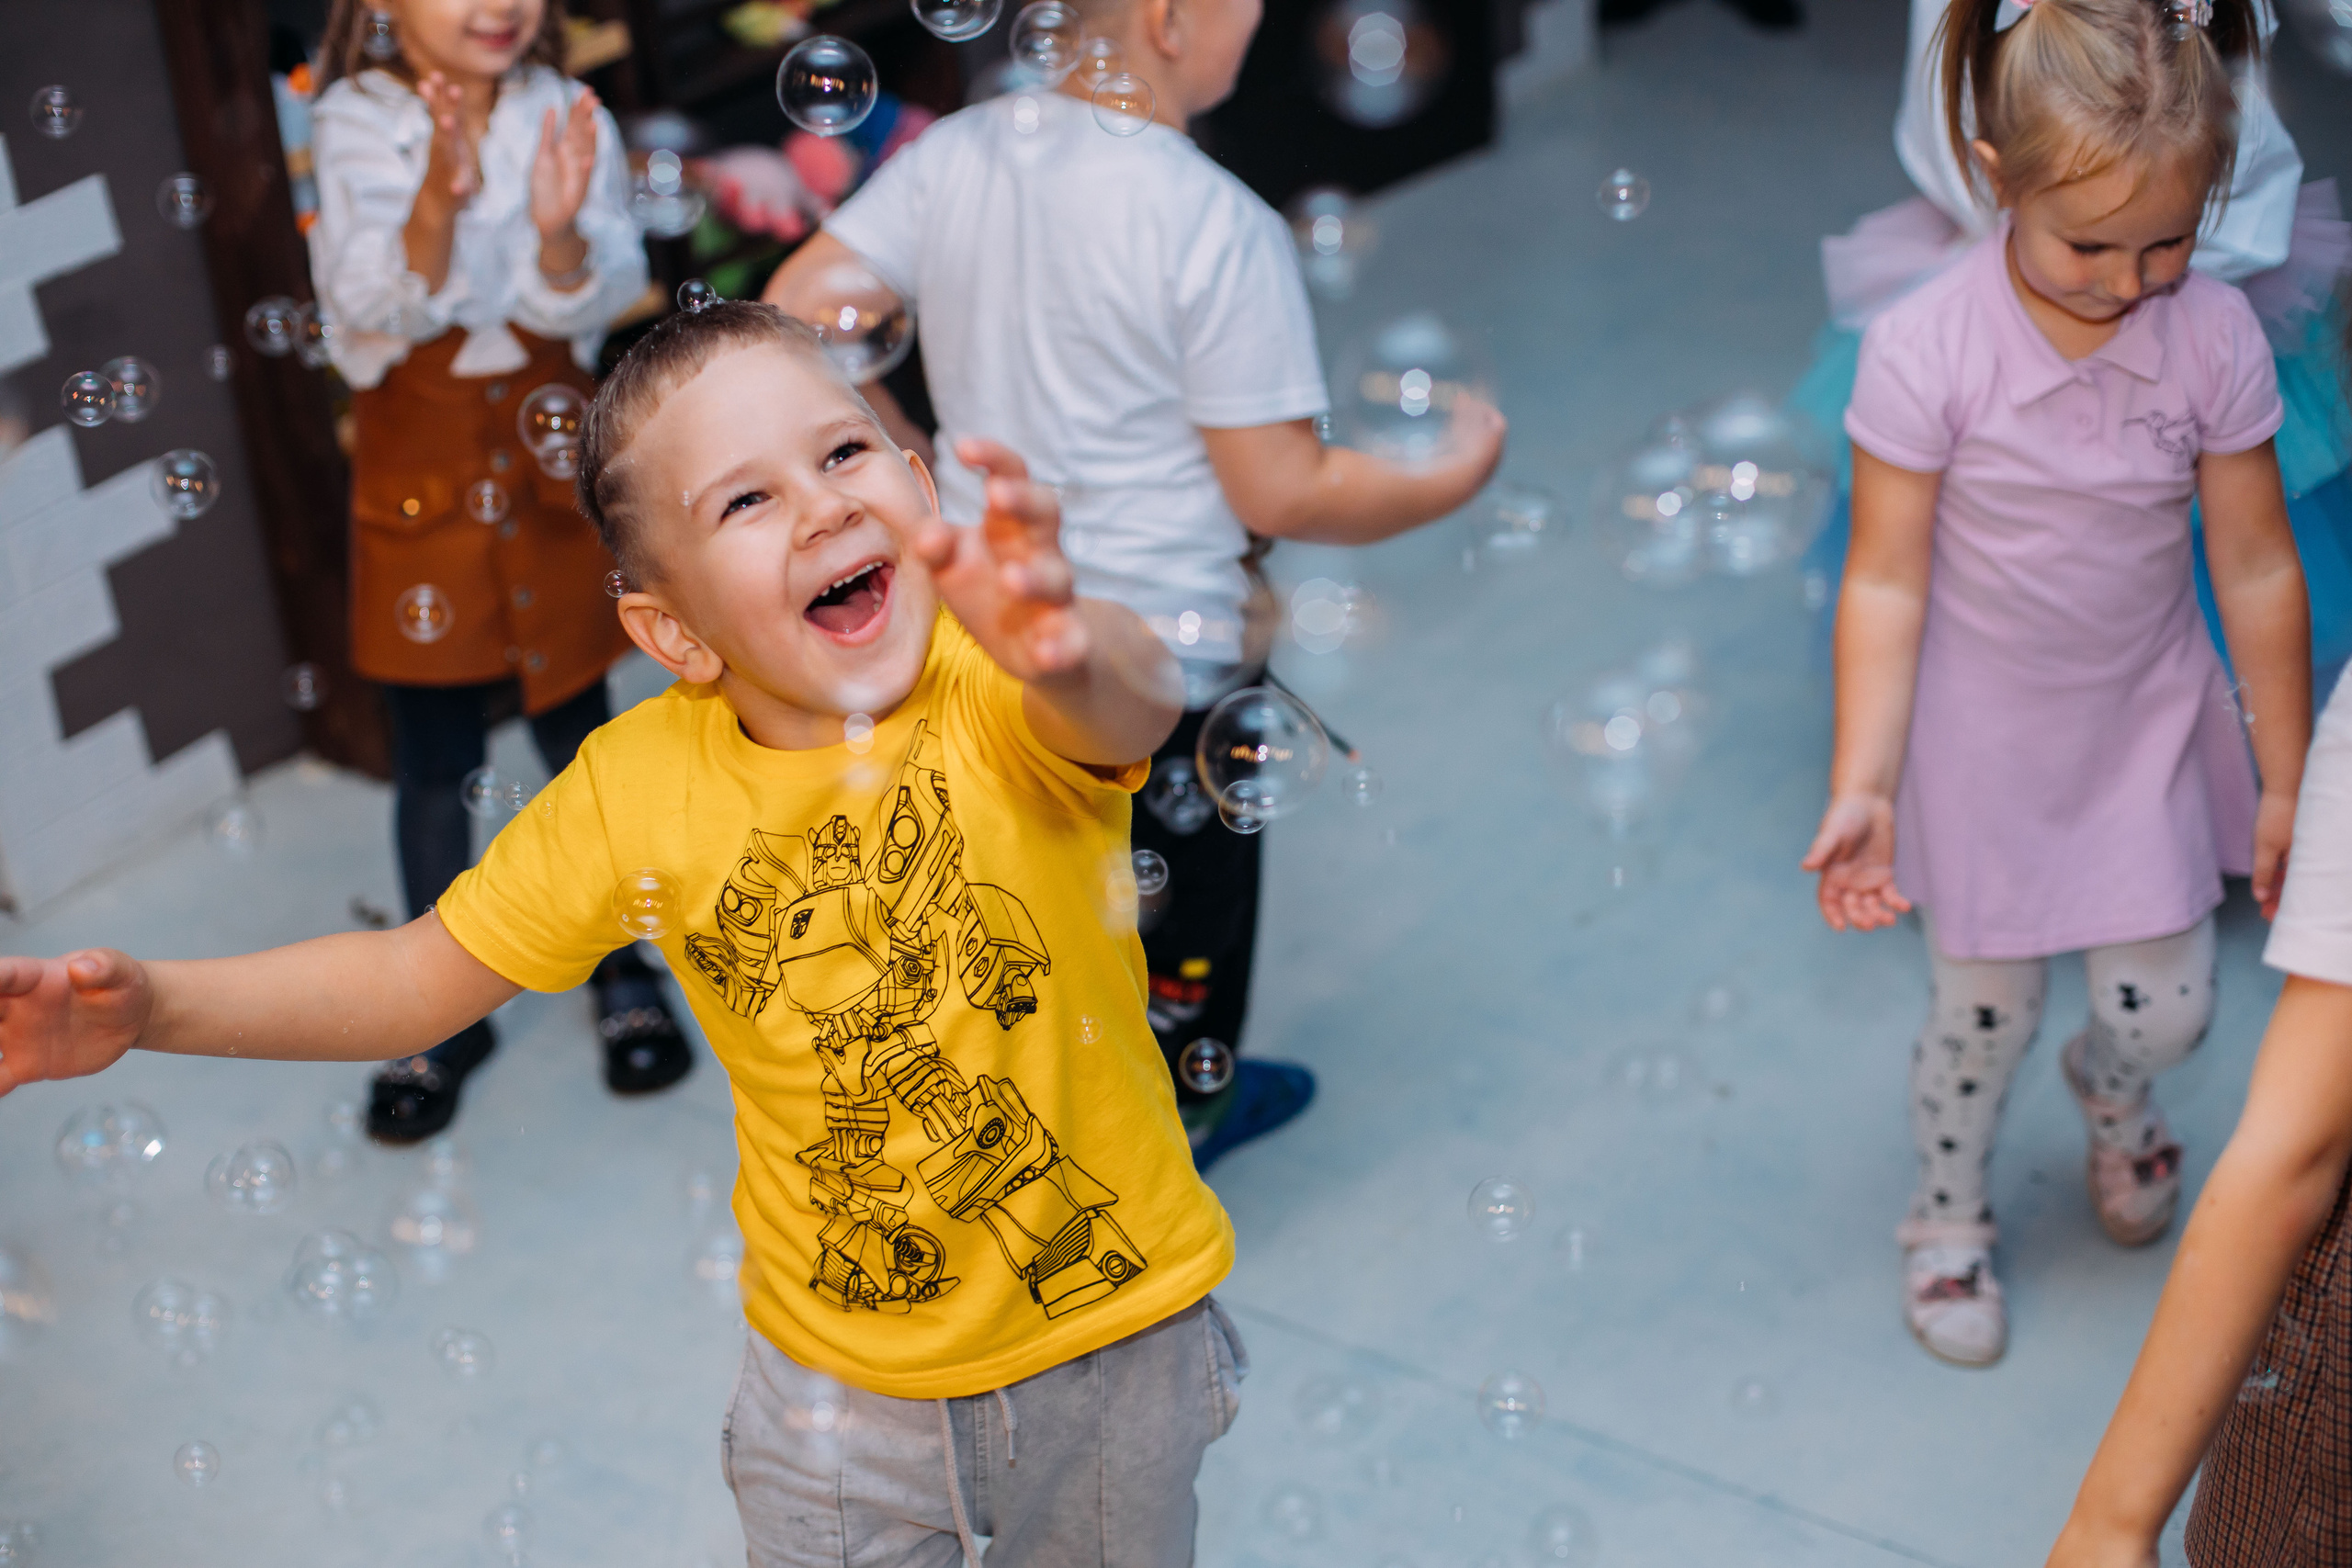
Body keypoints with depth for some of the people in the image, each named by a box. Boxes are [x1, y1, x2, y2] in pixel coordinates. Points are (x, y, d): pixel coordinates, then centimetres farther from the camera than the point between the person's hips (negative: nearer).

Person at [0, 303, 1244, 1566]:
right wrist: (152, 1007, -15)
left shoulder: (997, 687, -24)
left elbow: (1138, 706, -48)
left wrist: (1072, 656, -72)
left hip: (1115, 1342, -1)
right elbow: (422, 977, -2)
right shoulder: (637, 788, -14)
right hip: (841, 1366, 1)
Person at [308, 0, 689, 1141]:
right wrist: (438, 197, -38)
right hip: (419, 474, -1)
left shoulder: (567, 119, -6)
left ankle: (622, 970, 31)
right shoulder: (355, 126, -9)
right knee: (433, 757, 8)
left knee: (576, 728, 11)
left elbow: (583, 302, -13)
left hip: (548, 457, 1)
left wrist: (558, 226, -35)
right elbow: (379, 307, -20)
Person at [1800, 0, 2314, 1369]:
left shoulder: (2216, 338, -15)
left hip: (2149, 728, 3)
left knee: (2169, 1007, 9)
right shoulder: (1925, 353, -23)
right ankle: (1950, 1210, 41)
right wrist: (1861, 789, -16)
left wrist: (2285, 786, 2)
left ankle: (2115, 1092, 47)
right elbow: (1886, 583, -16)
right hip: (1983, 739, -2)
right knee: (1986, 1010, 10)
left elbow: (2258, 568, -6)